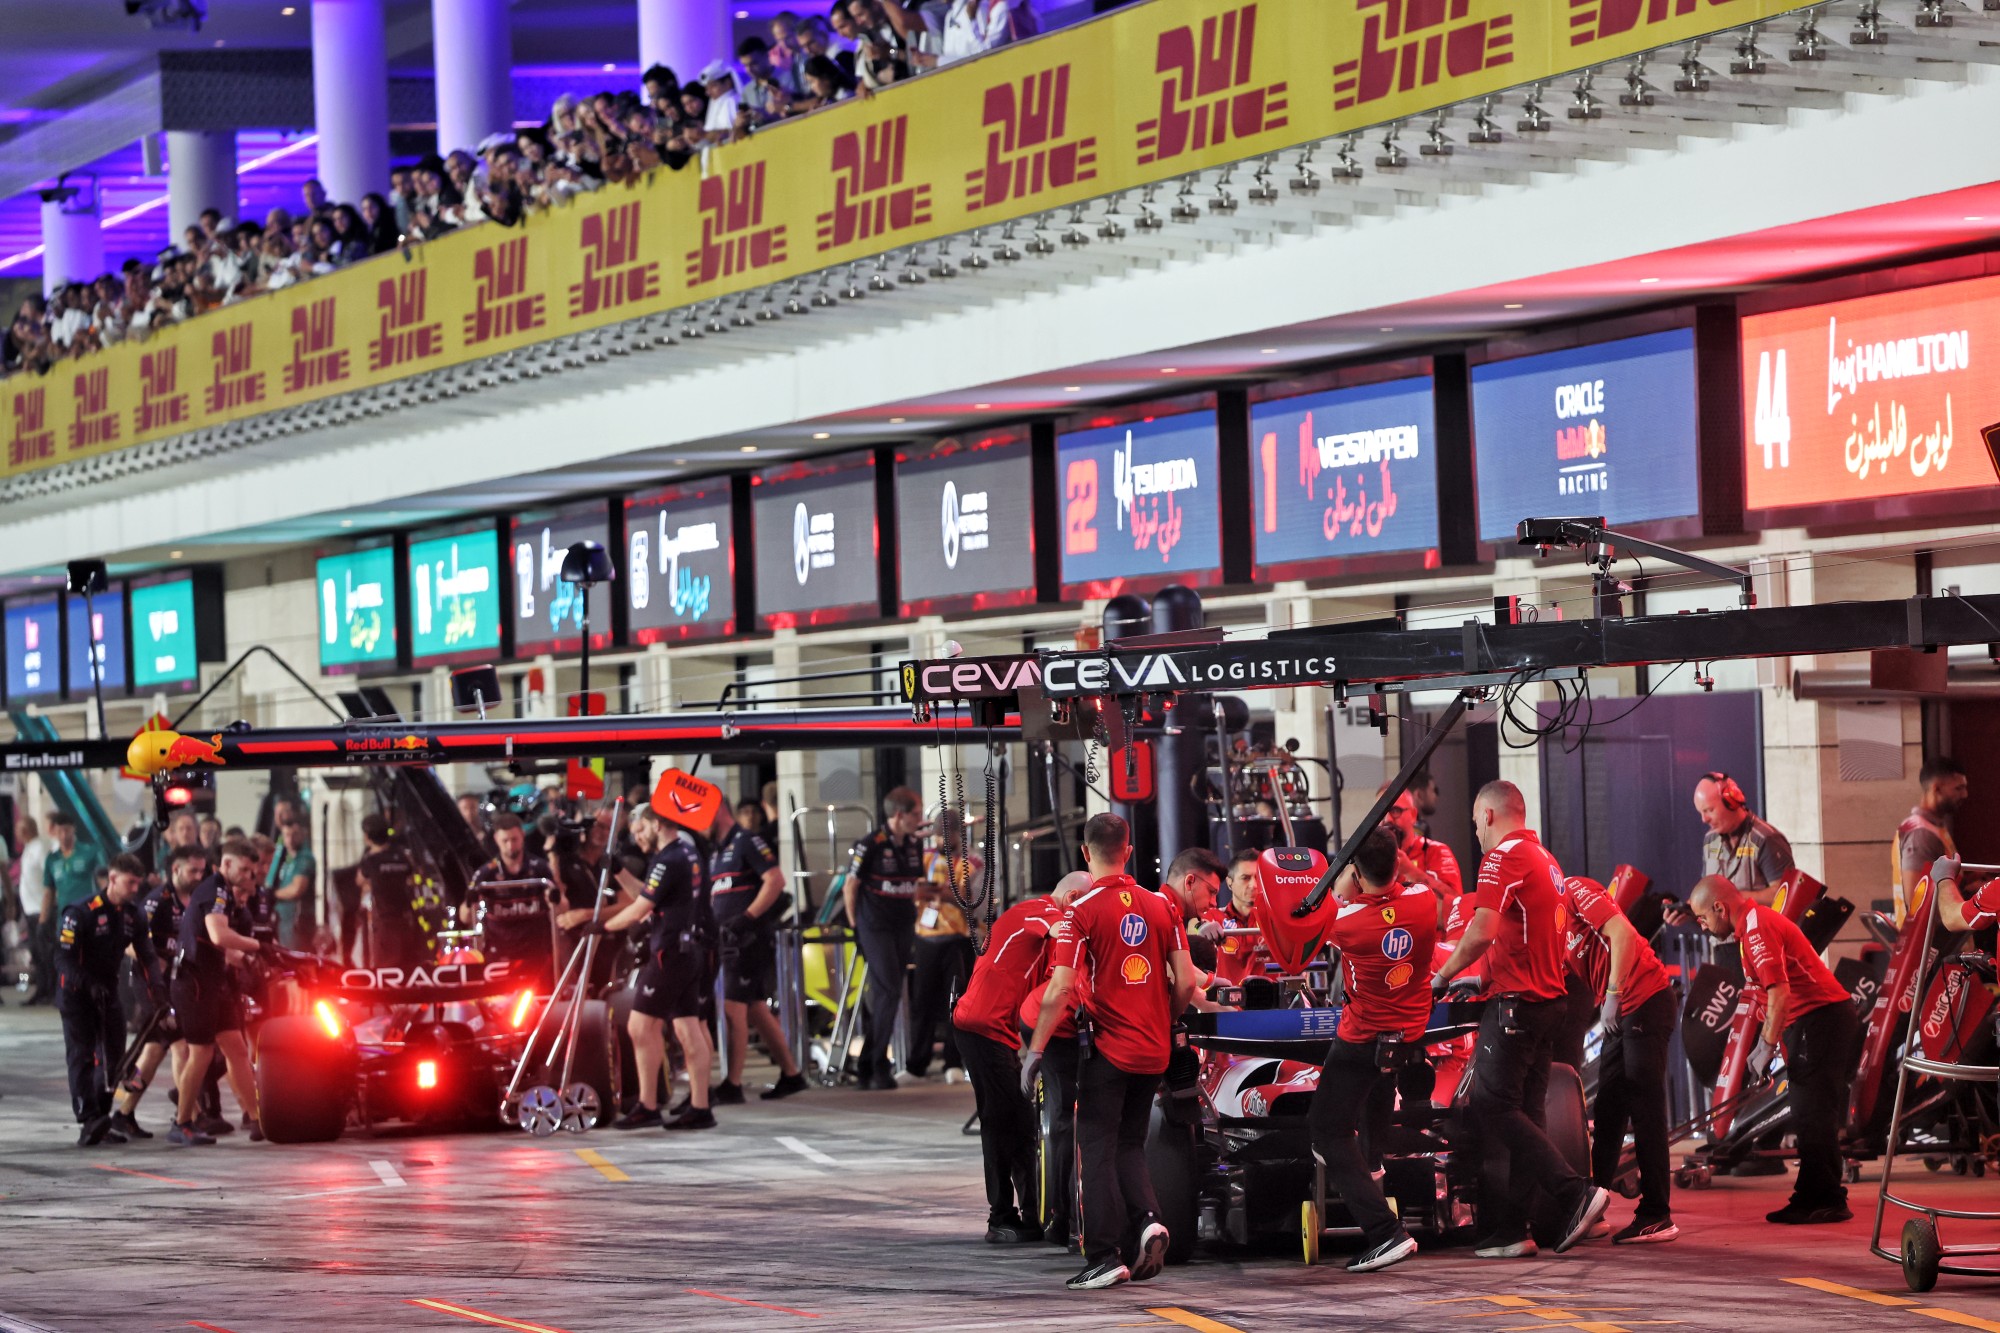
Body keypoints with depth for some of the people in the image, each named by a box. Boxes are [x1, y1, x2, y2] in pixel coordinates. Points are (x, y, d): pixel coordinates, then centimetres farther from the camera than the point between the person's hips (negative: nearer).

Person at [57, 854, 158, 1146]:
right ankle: (88, 1119, -22)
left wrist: (155, 986, -16)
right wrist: (89, 985, -32)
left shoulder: (132, 914, 3)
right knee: (82, 1056, -13)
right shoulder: (80, 913, -18)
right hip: (76, 993, -7)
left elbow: (146, 953, 2)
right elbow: (64, 958, -20)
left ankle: (101, 1120, 13)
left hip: (107, 992, 7)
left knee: (114, 1056, 5)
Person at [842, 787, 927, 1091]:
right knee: (887, 992, -12)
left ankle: (869, 1063, 16)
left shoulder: (915, 844, 8)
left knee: (888, 995, 8)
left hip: (904, 928, 7)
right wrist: (855, 926, -4)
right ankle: (878, 1067, -7)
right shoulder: (870, 846, -11)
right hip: (876, 927, -7)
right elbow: (850, 887, -5)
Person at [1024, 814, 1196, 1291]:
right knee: (1129, 1145, 18)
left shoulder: (1082, 912, -10)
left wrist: (1035, 1051, -10)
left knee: (1098, 1151, 3)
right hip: (1153, 1052, 5)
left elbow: (1060, 989, -16)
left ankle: (1104, 1257, -3)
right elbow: (1186, 983, 3)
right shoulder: (1161, 907, 4)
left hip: (1108, 1049, -5)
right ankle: (1147, 1219, -6)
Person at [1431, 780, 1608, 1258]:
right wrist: (1486, 977, 28)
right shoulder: (1546, 859, 20)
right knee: (1521, 1114, 7)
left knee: (1494, 1107, -9)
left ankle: (1575, 1194, -18)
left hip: (1516, 1000, -9)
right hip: (1549, 999, 9)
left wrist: (1442, 976, -6)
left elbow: (1482, 932, -20)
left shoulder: (1504, 856, -10)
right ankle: (1509, 1230, 6)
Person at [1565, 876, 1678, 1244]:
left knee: (1645, 1112, -8)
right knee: (1607, 1113, 11)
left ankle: (1657, 1216, -6)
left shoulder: (1575, 890, -9)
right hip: (1619, 1015, 10)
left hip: (1645, 1002, -10)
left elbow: (1622, 933, -21)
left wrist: (1613, 994, -22)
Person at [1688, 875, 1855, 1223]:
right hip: (1816, 1016, 11)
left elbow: (1779, 992, -24)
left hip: (1819, 1017, -11)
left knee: (1813, 1113, -10)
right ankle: (1814, 1197, 16)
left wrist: (1768, 1045, -20)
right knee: (1807, 1113, 13)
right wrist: (1765, 1040, 21)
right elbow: (1774, 992, 23)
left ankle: (1825, 1201, -10)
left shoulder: (1757, 928, -16)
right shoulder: (1754, 921, 17)